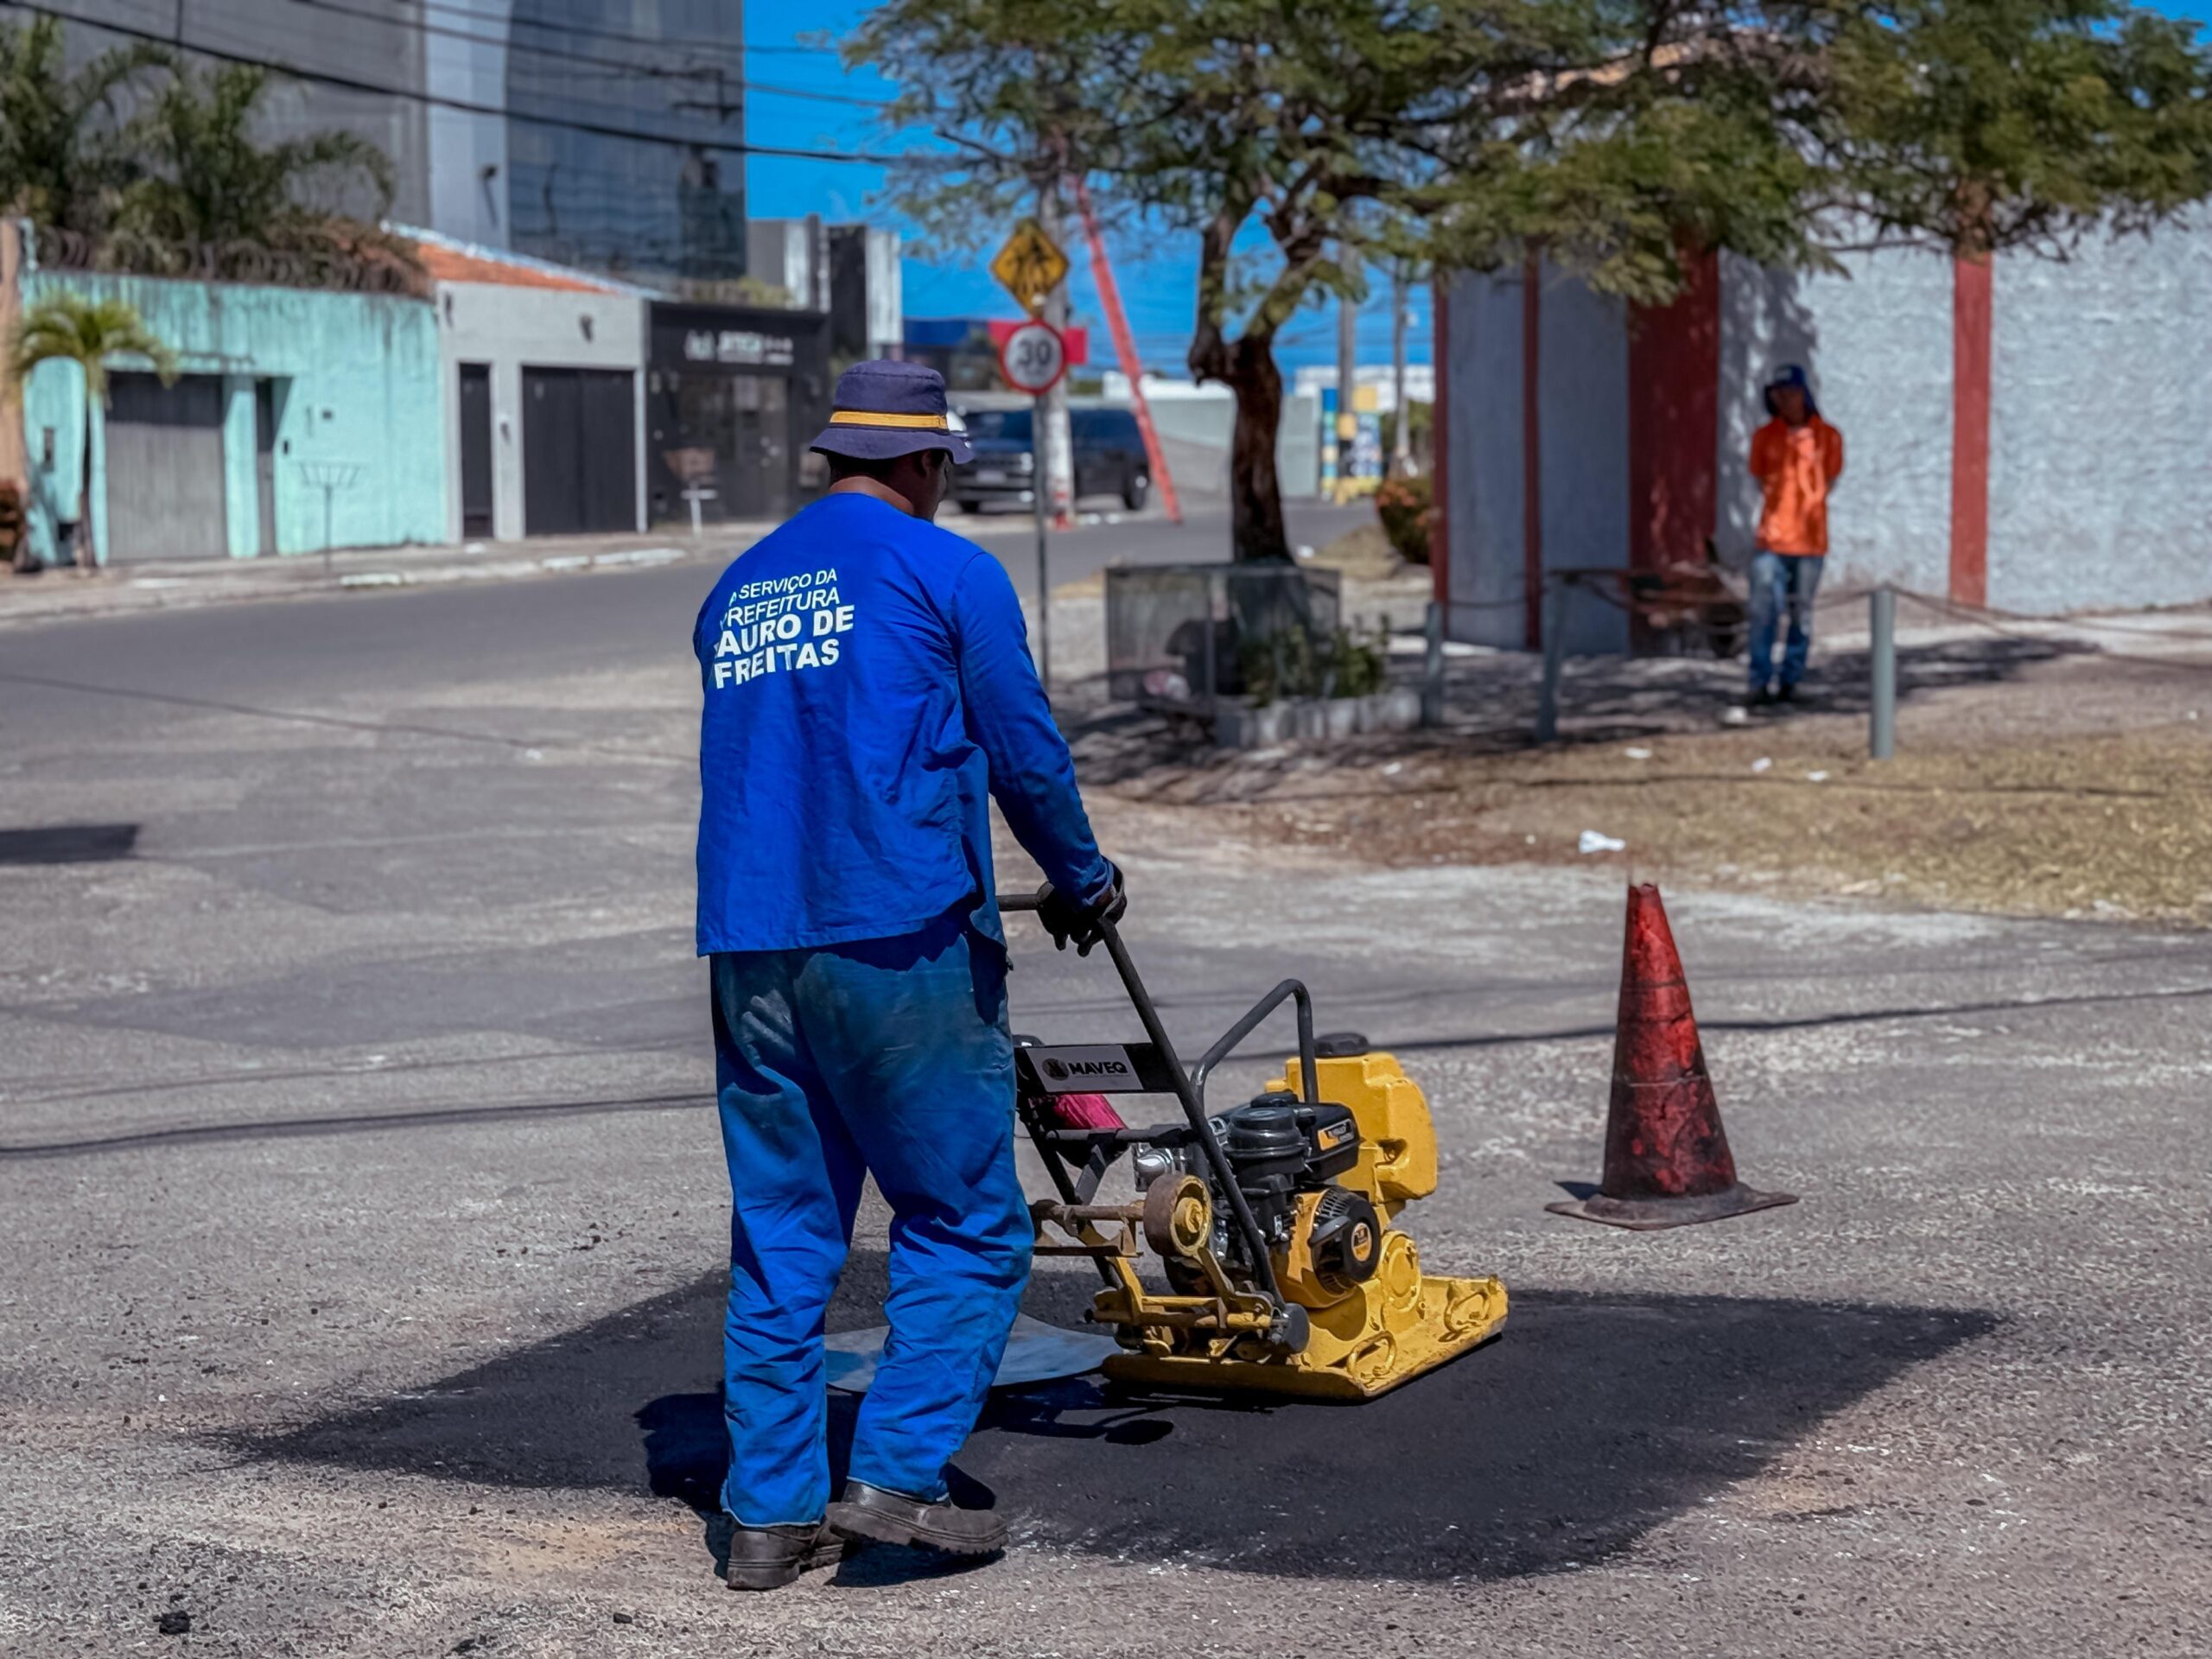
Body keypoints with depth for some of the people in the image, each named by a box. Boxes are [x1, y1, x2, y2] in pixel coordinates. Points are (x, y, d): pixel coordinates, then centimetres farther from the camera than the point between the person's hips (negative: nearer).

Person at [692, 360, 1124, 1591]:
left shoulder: (735, 591, 18)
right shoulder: (947, 573, -1)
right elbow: (1026, 753, -1)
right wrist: (1084, 884, 15)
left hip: (750, 949, 6)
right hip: (899, 945, -6)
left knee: (780, 1235, 11)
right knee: (963, 1223, 4)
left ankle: (769, 1512, 12)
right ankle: (899, 1474, -3)